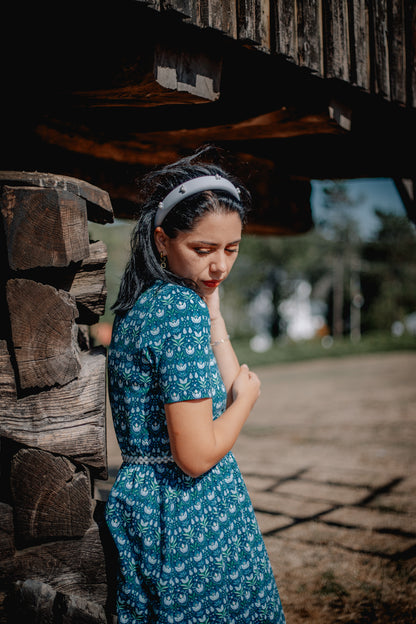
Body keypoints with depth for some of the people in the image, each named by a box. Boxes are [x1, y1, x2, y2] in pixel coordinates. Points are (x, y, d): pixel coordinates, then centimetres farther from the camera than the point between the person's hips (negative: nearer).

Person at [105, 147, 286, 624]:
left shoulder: (146, 302, 6)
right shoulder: (182, 307, -22)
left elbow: (230, 383, 7)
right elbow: (197, 455, -25)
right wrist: (248, 396, -8)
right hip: (193, 513, -9)